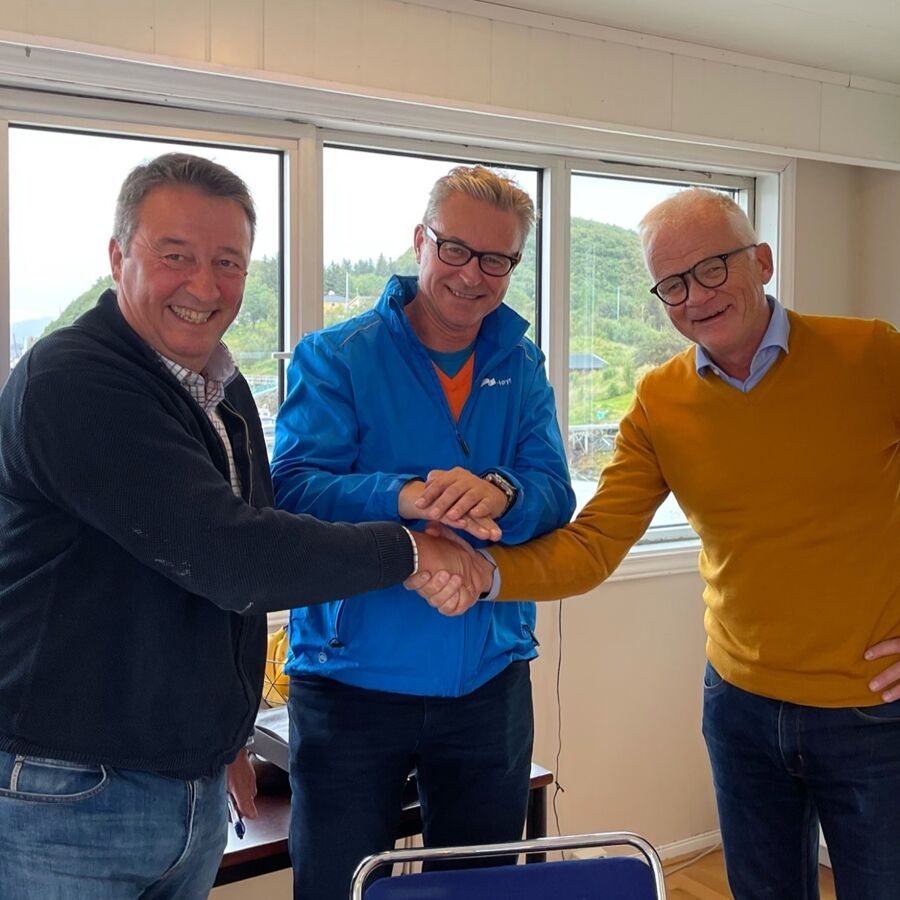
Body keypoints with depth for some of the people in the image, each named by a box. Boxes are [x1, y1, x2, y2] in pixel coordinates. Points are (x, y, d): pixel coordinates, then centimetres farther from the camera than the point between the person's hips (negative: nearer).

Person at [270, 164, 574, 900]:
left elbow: (555, 496, -6)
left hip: (489, 683, 4)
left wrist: (500, 494, -29)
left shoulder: (522, 368, 5)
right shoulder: (336, 358, -6)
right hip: (350, 683, -3)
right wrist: (404, 497, -36)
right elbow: (293, 490, -18)